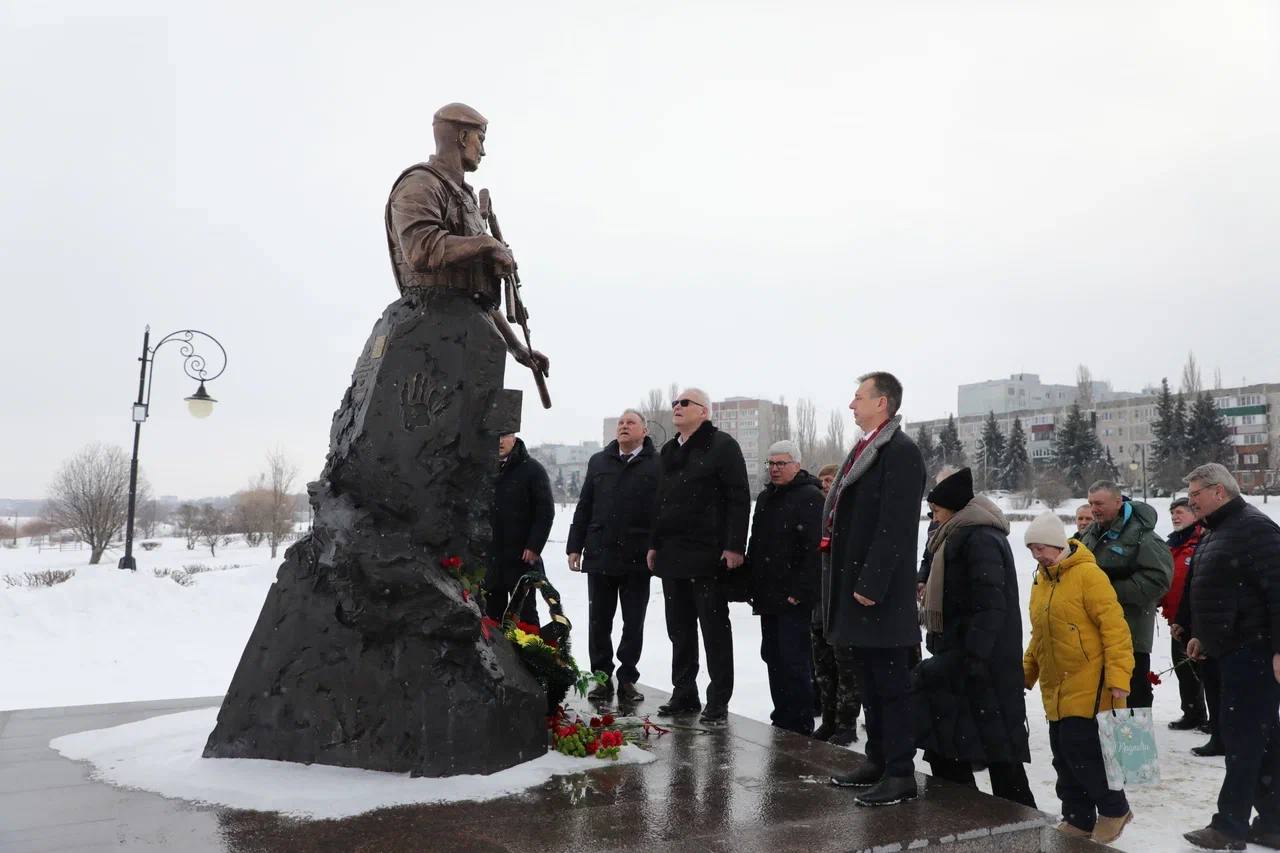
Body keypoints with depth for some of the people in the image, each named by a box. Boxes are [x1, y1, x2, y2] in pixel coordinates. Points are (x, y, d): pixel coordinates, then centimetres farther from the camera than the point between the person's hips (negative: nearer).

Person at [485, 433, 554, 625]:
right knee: (492, 610, 11)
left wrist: (534, 547, -13)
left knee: (524, 610, 2)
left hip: (522, 557, -4)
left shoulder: (532, 470, -3)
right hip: (490, 556, 4)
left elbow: (546, 510, -7)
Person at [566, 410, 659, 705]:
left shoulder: (656, 465, -2)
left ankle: (627, 679, 18)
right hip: (599, 556, 3)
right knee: (598, 622, 8)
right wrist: (575, 547, 8)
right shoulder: (599, 462, 11)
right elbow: (584, 509, 12)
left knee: (633, 624, 7)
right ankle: (602, 678, 20)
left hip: (638, 559, -3)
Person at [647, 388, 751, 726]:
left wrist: (734, 546, -16)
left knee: (714, 629, 0)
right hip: (671, 556, 7)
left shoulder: (722, 445, -5)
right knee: (679, 629, 12)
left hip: (707, 555, -7)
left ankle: (718, 701, 7)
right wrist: (654, 544, 17)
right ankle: (684, 694, 23)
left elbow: (739, 498, -10)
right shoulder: (668, 451, 18)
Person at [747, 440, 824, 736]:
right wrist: (752, 585, 15)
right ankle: (782, 717, 25)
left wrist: (800, 591, -20)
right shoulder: (765, 497, 17)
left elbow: (814, 549, -18)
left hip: (794, 599, -9)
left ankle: (799, 725, 4)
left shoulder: (810, 497, -10)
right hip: (768, 595, 9)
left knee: (793, 659, -6)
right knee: (773, 656, 14)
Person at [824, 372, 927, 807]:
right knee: (869, 681, 17)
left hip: (881, 592, -10)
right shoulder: (865, 449, 16)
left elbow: (894, 526, -20)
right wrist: (846, 583, 16)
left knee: (891, 683, -1)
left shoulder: (901, 452, -14)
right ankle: (878, 761, 28)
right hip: (856, 585, 10)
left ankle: (900, 774, 8)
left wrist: (870, 584, -22)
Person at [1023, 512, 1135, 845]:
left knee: (1082, 752, -5)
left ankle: (1114, 809, 17)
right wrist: (1026, 674, 18)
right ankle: (1078, 819, 26)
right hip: (1055, 690, 8)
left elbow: (1114, 627, -17)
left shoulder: (1087, 574, -14)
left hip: (1088, 687, -8)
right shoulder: (1041, 579, 11)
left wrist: (1118, 676, -22)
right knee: (1064, 757, 12)